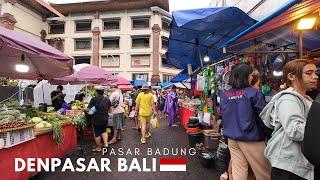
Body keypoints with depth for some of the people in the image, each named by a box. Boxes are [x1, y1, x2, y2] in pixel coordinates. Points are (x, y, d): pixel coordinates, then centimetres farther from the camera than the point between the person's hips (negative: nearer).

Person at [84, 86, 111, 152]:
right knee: (104, 131, 24)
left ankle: (98, 148, 22)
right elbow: (109, 108, 8)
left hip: (96, 119, -4)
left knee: (97, 133, 10)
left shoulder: (94, 99, -14)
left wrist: (84, 110, 4)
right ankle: (106, 143, 11)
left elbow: (89, 109, -15)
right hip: (105, 118, 4)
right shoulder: (107, 99, 1)